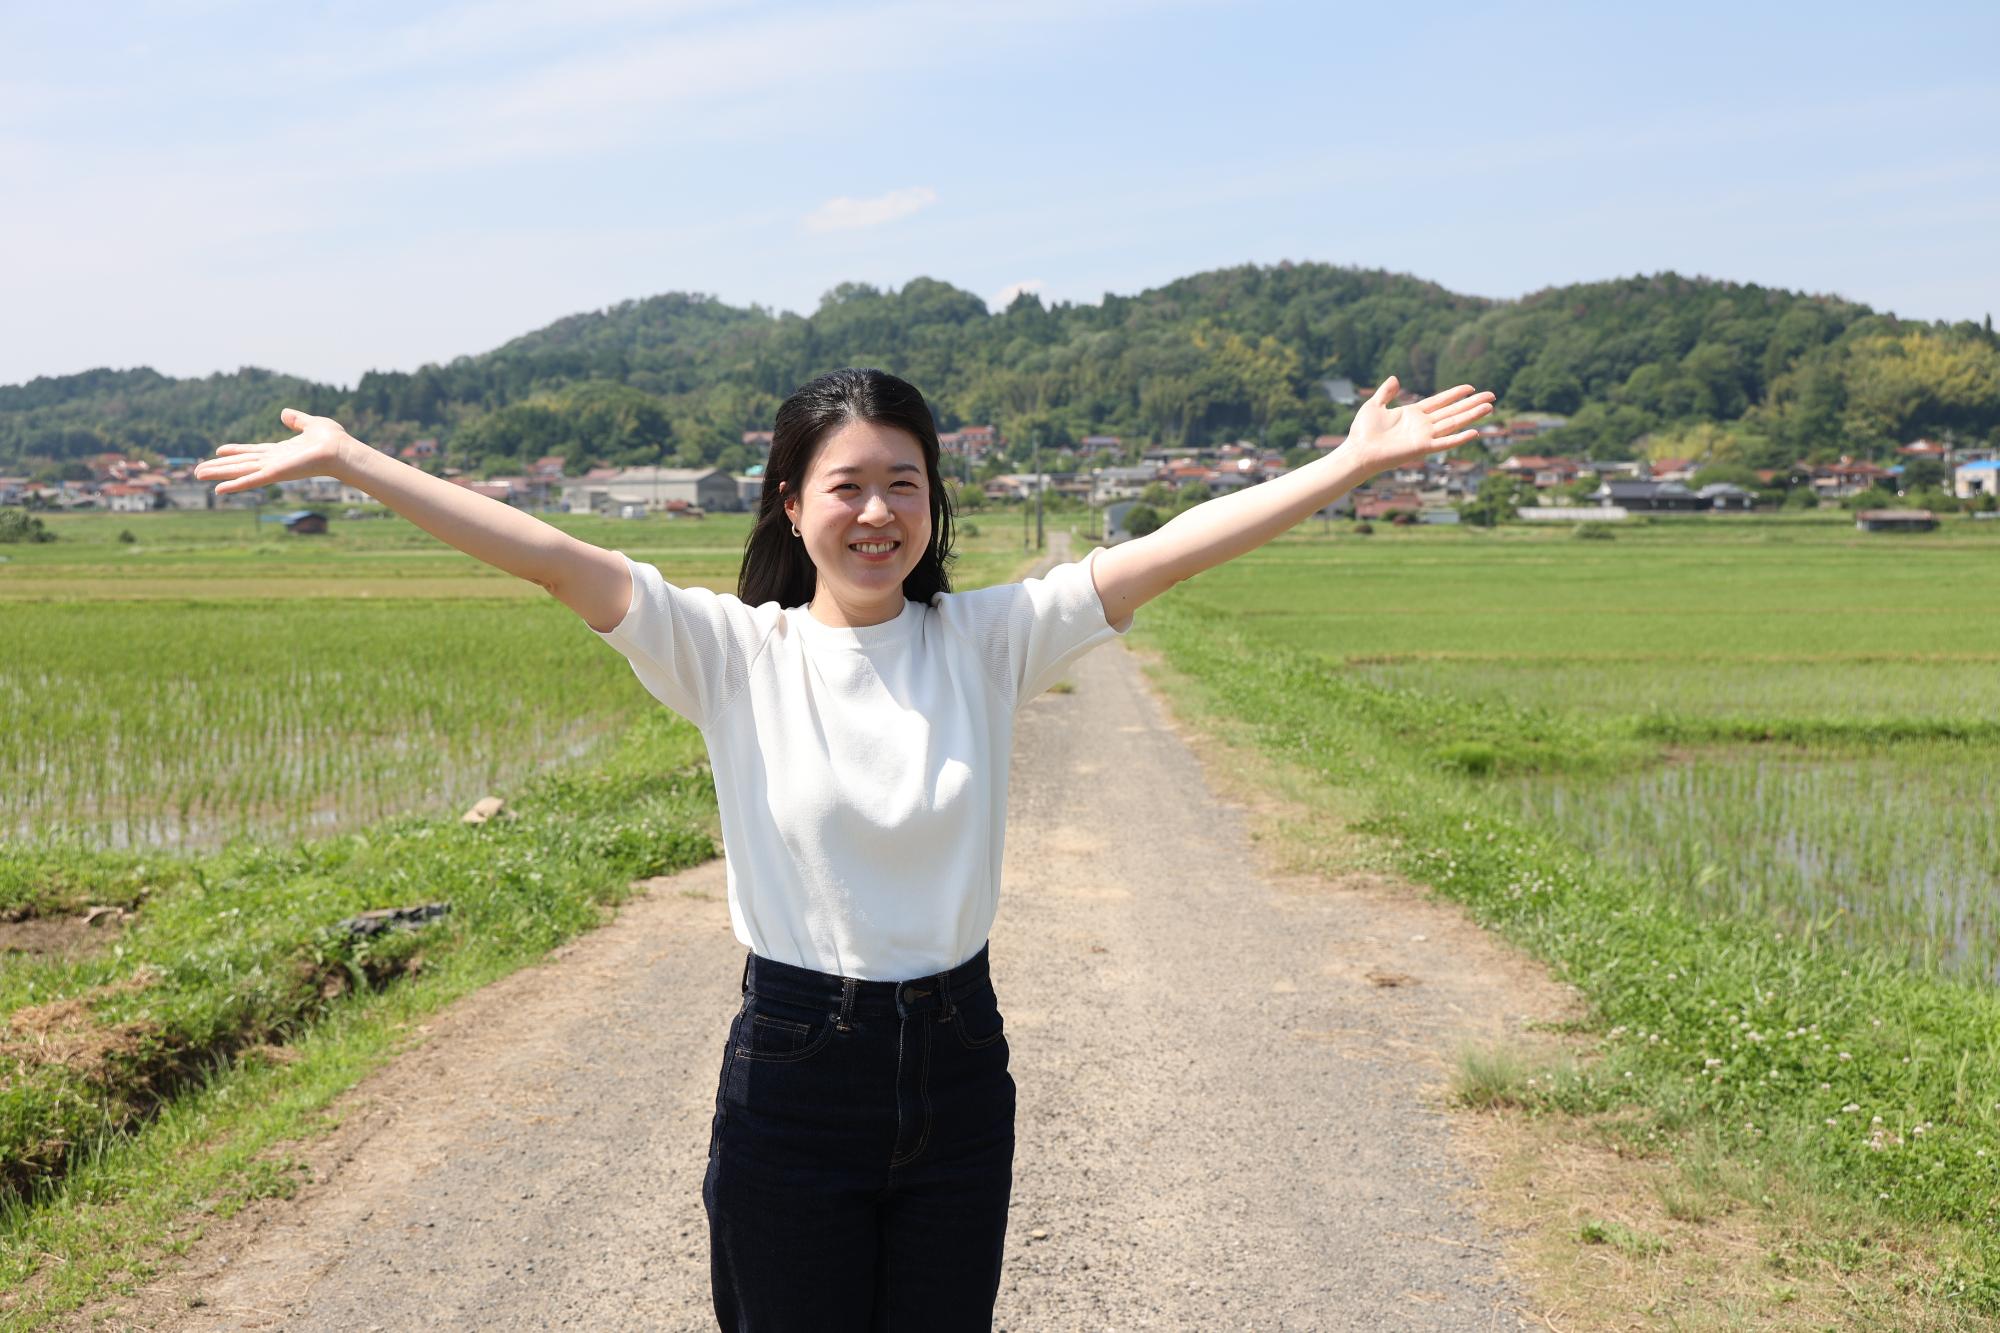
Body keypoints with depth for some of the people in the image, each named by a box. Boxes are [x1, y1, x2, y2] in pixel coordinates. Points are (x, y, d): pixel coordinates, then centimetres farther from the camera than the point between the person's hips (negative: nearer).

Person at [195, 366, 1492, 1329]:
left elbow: (1172, 547, -8)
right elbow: (554, 557, -13)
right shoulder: (734, 654, -6)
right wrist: (344, 457, -18)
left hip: (957, 1067, 2)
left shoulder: (988, 642, -2)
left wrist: (1357, 460, -12)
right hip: (793, 1076, -2)